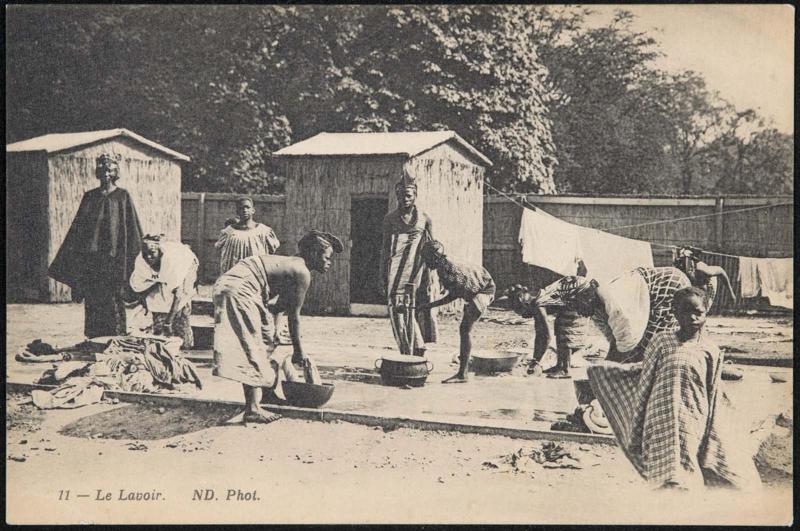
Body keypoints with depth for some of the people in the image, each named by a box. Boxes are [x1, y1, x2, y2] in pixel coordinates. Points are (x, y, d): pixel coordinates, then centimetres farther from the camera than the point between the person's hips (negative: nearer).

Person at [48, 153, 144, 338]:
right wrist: (72, 255, 9)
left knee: (113, 300, -5)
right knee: (93, 301, 2)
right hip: (91, 256, 3)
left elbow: (132, 227, 0)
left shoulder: (123, 196, 3)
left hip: (114, 256, -3)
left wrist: (132, 255, -7)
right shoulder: (89, 197, 13)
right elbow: (78, 227, 14)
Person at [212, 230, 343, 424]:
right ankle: (253, 409, -6)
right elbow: (294, 315, -4)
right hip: (239, 291, -10)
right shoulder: (302, 272, -8)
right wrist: (298, 351, 4)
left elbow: (281, 306, 25)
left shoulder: (291, 264, 20)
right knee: (252, 348, -7)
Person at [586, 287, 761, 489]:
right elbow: (644, 382, 8)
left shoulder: (710, 351, 5)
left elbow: (714, 398, 8)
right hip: (661, 425, -1)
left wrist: (712, 442, 4)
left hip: (694, 427, 2)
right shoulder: (662, 341, 4)